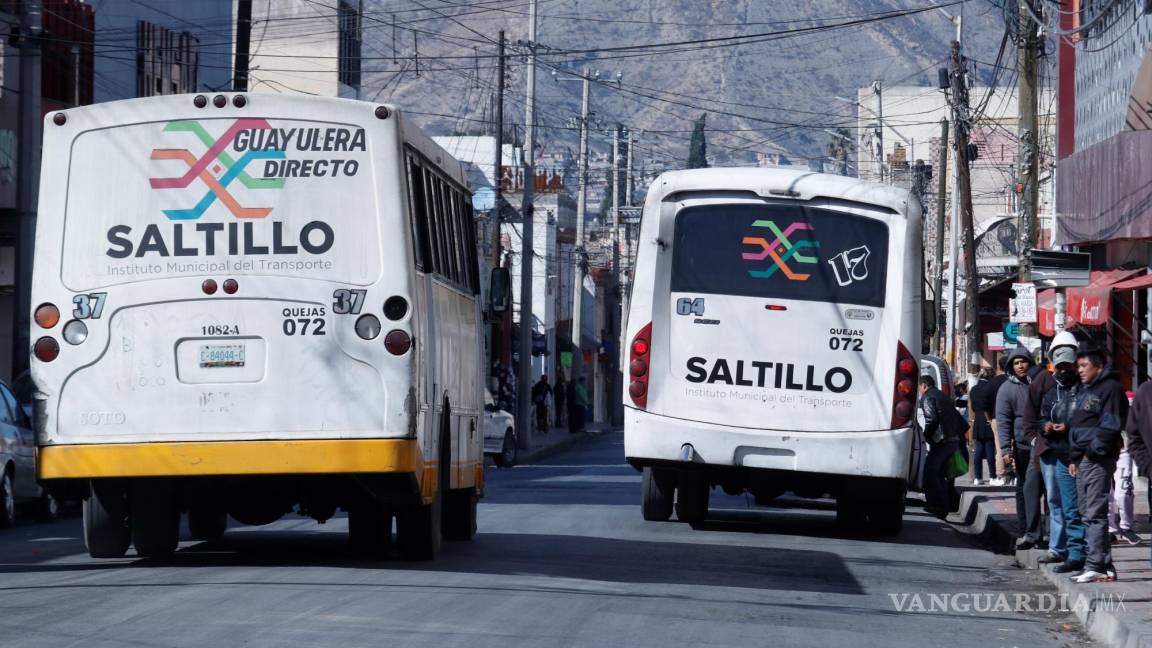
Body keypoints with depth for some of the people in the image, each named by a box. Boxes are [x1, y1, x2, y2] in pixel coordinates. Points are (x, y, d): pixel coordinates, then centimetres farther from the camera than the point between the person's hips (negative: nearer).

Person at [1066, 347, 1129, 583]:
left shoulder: (1110, 389, -8)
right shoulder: (1081, 391, 21)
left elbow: (1110, 427, -15)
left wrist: (1094, 451, -17)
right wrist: (1075, 458, 18)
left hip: (1099, 460, -10)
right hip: (1082, 459, 10)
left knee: (1094, 514, -12)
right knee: (1088, 514, 10)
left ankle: (1096, 566, -13)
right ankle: (1104, 566, 14)